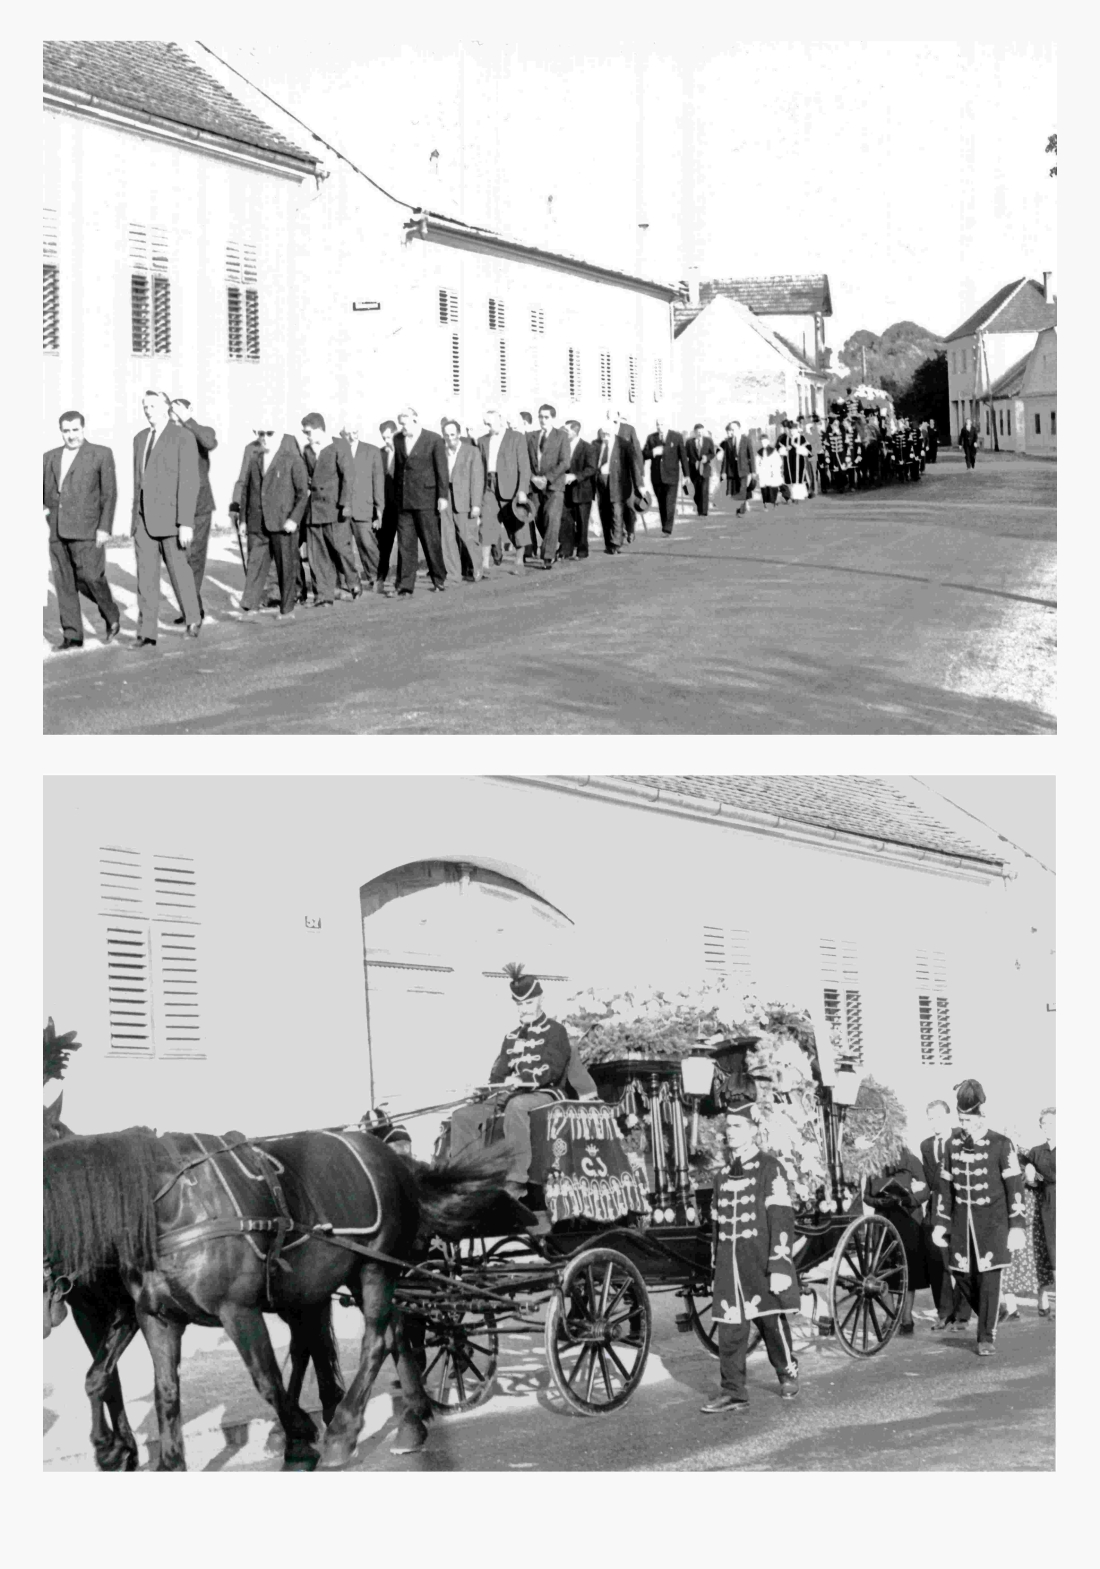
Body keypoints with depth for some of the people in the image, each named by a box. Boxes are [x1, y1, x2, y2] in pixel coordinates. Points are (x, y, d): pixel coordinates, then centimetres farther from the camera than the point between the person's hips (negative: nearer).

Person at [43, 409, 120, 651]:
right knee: (64, 583, 2)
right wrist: (43, 508, 1)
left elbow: (109, 493, -2)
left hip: (86, 529, -4)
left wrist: (104, 528, -9)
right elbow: (42, 490, 23)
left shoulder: (101, 454, 2)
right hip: (57, 531, 4)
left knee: (91, 577, -8)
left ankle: (112, 617, 18)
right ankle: (72, 636, 5)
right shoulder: (49, 458, 14)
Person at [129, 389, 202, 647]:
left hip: (170, 516, -6)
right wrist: (135, 516, 17)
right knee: (146, 576, 0)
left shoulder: (183, 438, -8)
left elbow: (189, 482, -13)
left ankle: (192, 621, 25)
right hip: (144, 518, 6)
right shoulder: (140, 439, 14)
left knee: (178, 570, 5)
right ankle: (147, 633, -2)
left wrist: (186, 523, -19)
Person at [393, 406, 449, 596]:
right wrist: (396, 492, 13)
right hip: (403, 500, 4)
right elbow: (397, 468, 16)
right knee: (405, 544, 0)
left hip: (426, 499, -4)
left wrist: (443, 496, -9)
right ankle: (405, 587, -1)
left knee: (431, 542, 2)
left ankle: (438, 581, 19)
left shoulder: (434, 440, -3)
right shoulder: (398, 439, 11)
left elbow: (442, 469, -4)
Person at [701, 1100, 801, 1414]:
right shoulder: (723, 1174, 15)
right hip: (729, 1265, 5)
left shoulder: (769, 1168, -6)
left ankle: (788, 1373, 28)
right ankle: (732, 1392, 4)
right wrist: (717, 1263, 19)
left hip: (761, 1265, -5)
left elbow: (782, 1220, -11)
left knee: (772, 1322, 5)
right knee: (729, 1328, 0)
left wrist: (780, 1266, -18)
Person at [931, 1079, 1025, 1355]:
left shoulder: (1001, 1145, -8)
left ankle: (987, 1337, 2)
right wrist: (940, 1223, 9)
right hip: (962, 1221, 4)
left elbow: (1015, 1187, -7)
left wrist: (1017, 1227, -11)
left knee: (989, 1277, -6)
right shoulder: (953, 1144, 5)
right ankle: (987, 1318, 28)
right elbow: (946, 1186, 11)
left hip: (992, 1220, -4)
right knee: (962, 1273, 4)